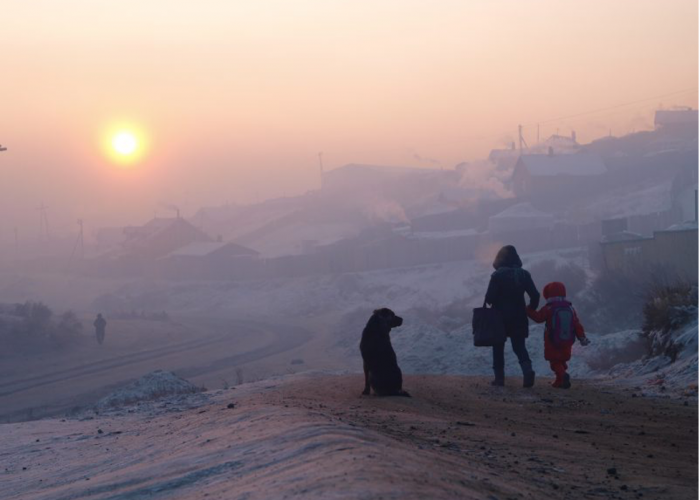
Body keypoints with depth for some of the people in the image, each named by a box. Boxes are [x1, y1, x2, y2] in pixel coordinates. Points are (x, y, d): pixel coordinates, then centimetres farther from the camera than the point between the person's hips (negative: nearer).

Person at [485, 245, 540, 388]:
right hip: (519, 318, 3)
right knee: (519, 346, 8)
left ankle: (499, 377, 7)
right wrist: (530, 310, 13)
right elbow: (535, 295, -2)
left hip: (500, 317, -3)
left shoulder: (497, 275, -12)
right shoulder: (523, 274, 1)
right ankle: (528, 370, -18)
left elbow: (489, 298, -14)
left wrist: (491, 301, 9)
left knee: (498, 348, 11)